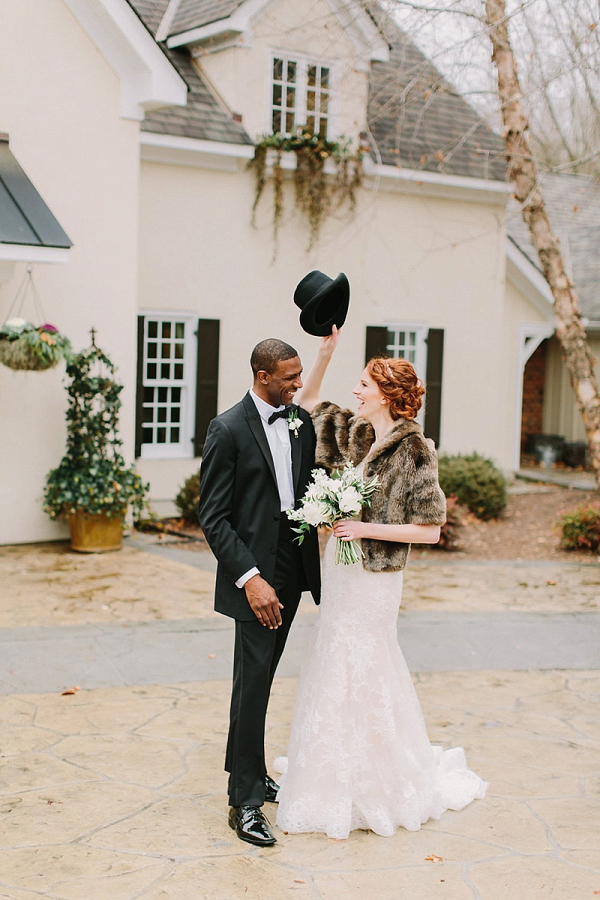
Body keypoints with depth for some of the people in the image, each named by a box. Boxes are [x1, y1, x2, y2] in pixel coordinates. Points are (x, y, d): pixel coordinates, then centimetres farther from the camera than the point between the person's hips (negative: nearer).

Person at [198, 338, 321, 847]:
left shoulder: (301, 422, 7)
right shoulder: (228, 430, -11)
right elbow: (214, 518, -13)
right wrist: (250, 578, -20)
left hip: (293, 570, 6)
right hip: (255, 572, -6)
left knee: (262, 676, 17)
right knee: (253, 683, -3)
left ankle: (247, 770, 31)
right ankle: (245, 801, 6)